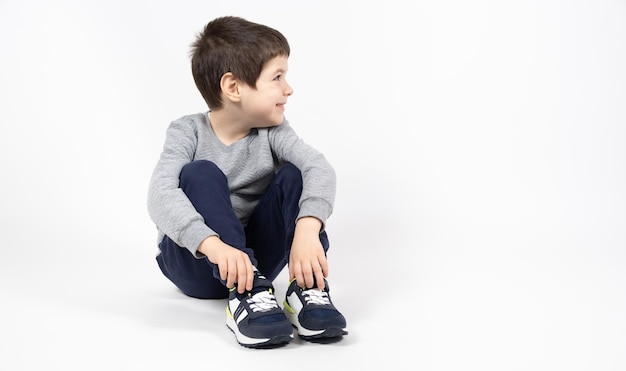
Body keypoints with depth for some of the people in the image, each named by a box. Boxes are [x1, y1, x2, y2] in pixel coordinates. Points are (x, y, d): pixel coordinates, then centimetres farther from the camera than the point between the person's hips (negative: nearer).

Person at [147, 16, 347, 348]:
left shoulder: (271, 130, -6)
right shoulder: (189, 132, -13)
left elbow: (319, 167, -24)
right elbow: (160, 196, -31)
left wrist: (307, 229, -45)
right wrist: (213, 244, -49)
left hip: (252, 255, 3)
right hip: (194, 259, -2)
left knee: (294, 174, -17)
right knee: (201, 173, -28)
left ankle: (307, 286, -27)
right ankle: (245, 294, -40)